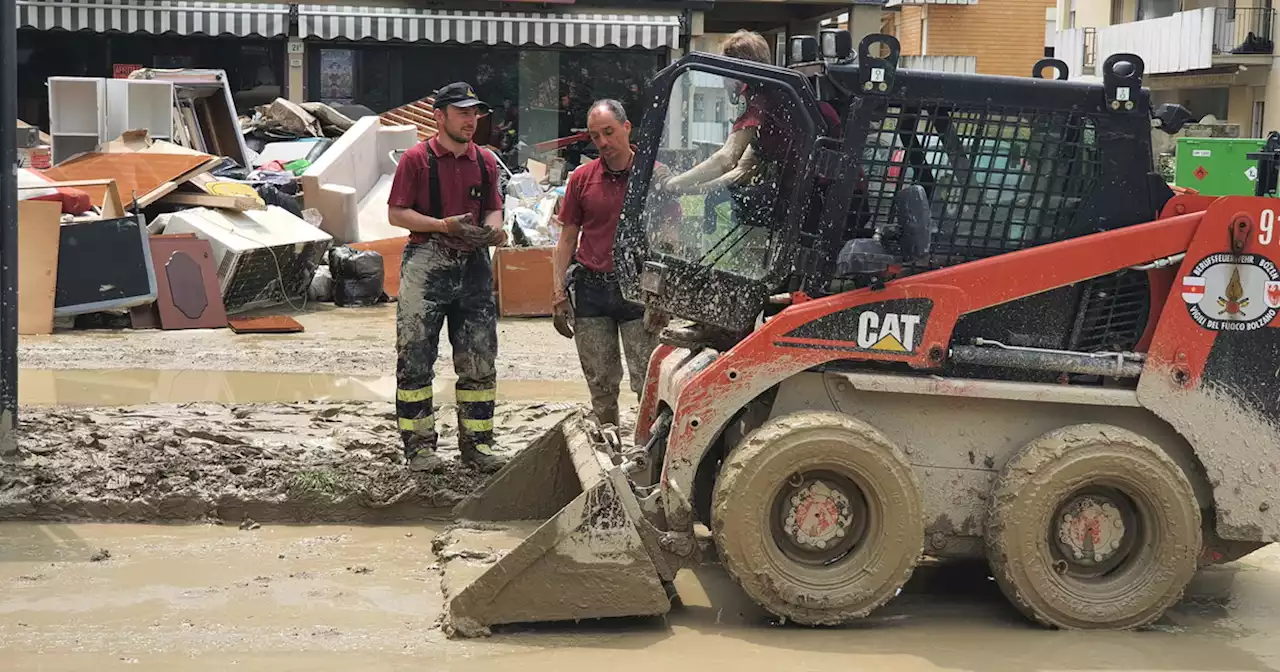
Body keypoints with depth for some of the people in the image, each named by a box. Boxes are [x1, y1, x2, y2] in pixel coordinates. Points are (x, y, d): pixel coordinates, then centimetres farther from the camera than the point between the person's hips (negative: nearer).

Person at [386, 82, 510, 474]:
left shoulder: (485, 162, 12)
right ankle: (419, 445, 6)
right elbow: (396, 213, -5)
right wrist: (444, 225, -16)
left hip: (473, 265, 5)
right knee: (416, 358, -2)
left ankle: (476, 442, 16)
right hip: (426, 263, -4)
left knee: (479, 359, 6)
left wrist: (493, 228, -5)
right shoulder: (417, 159, -3)